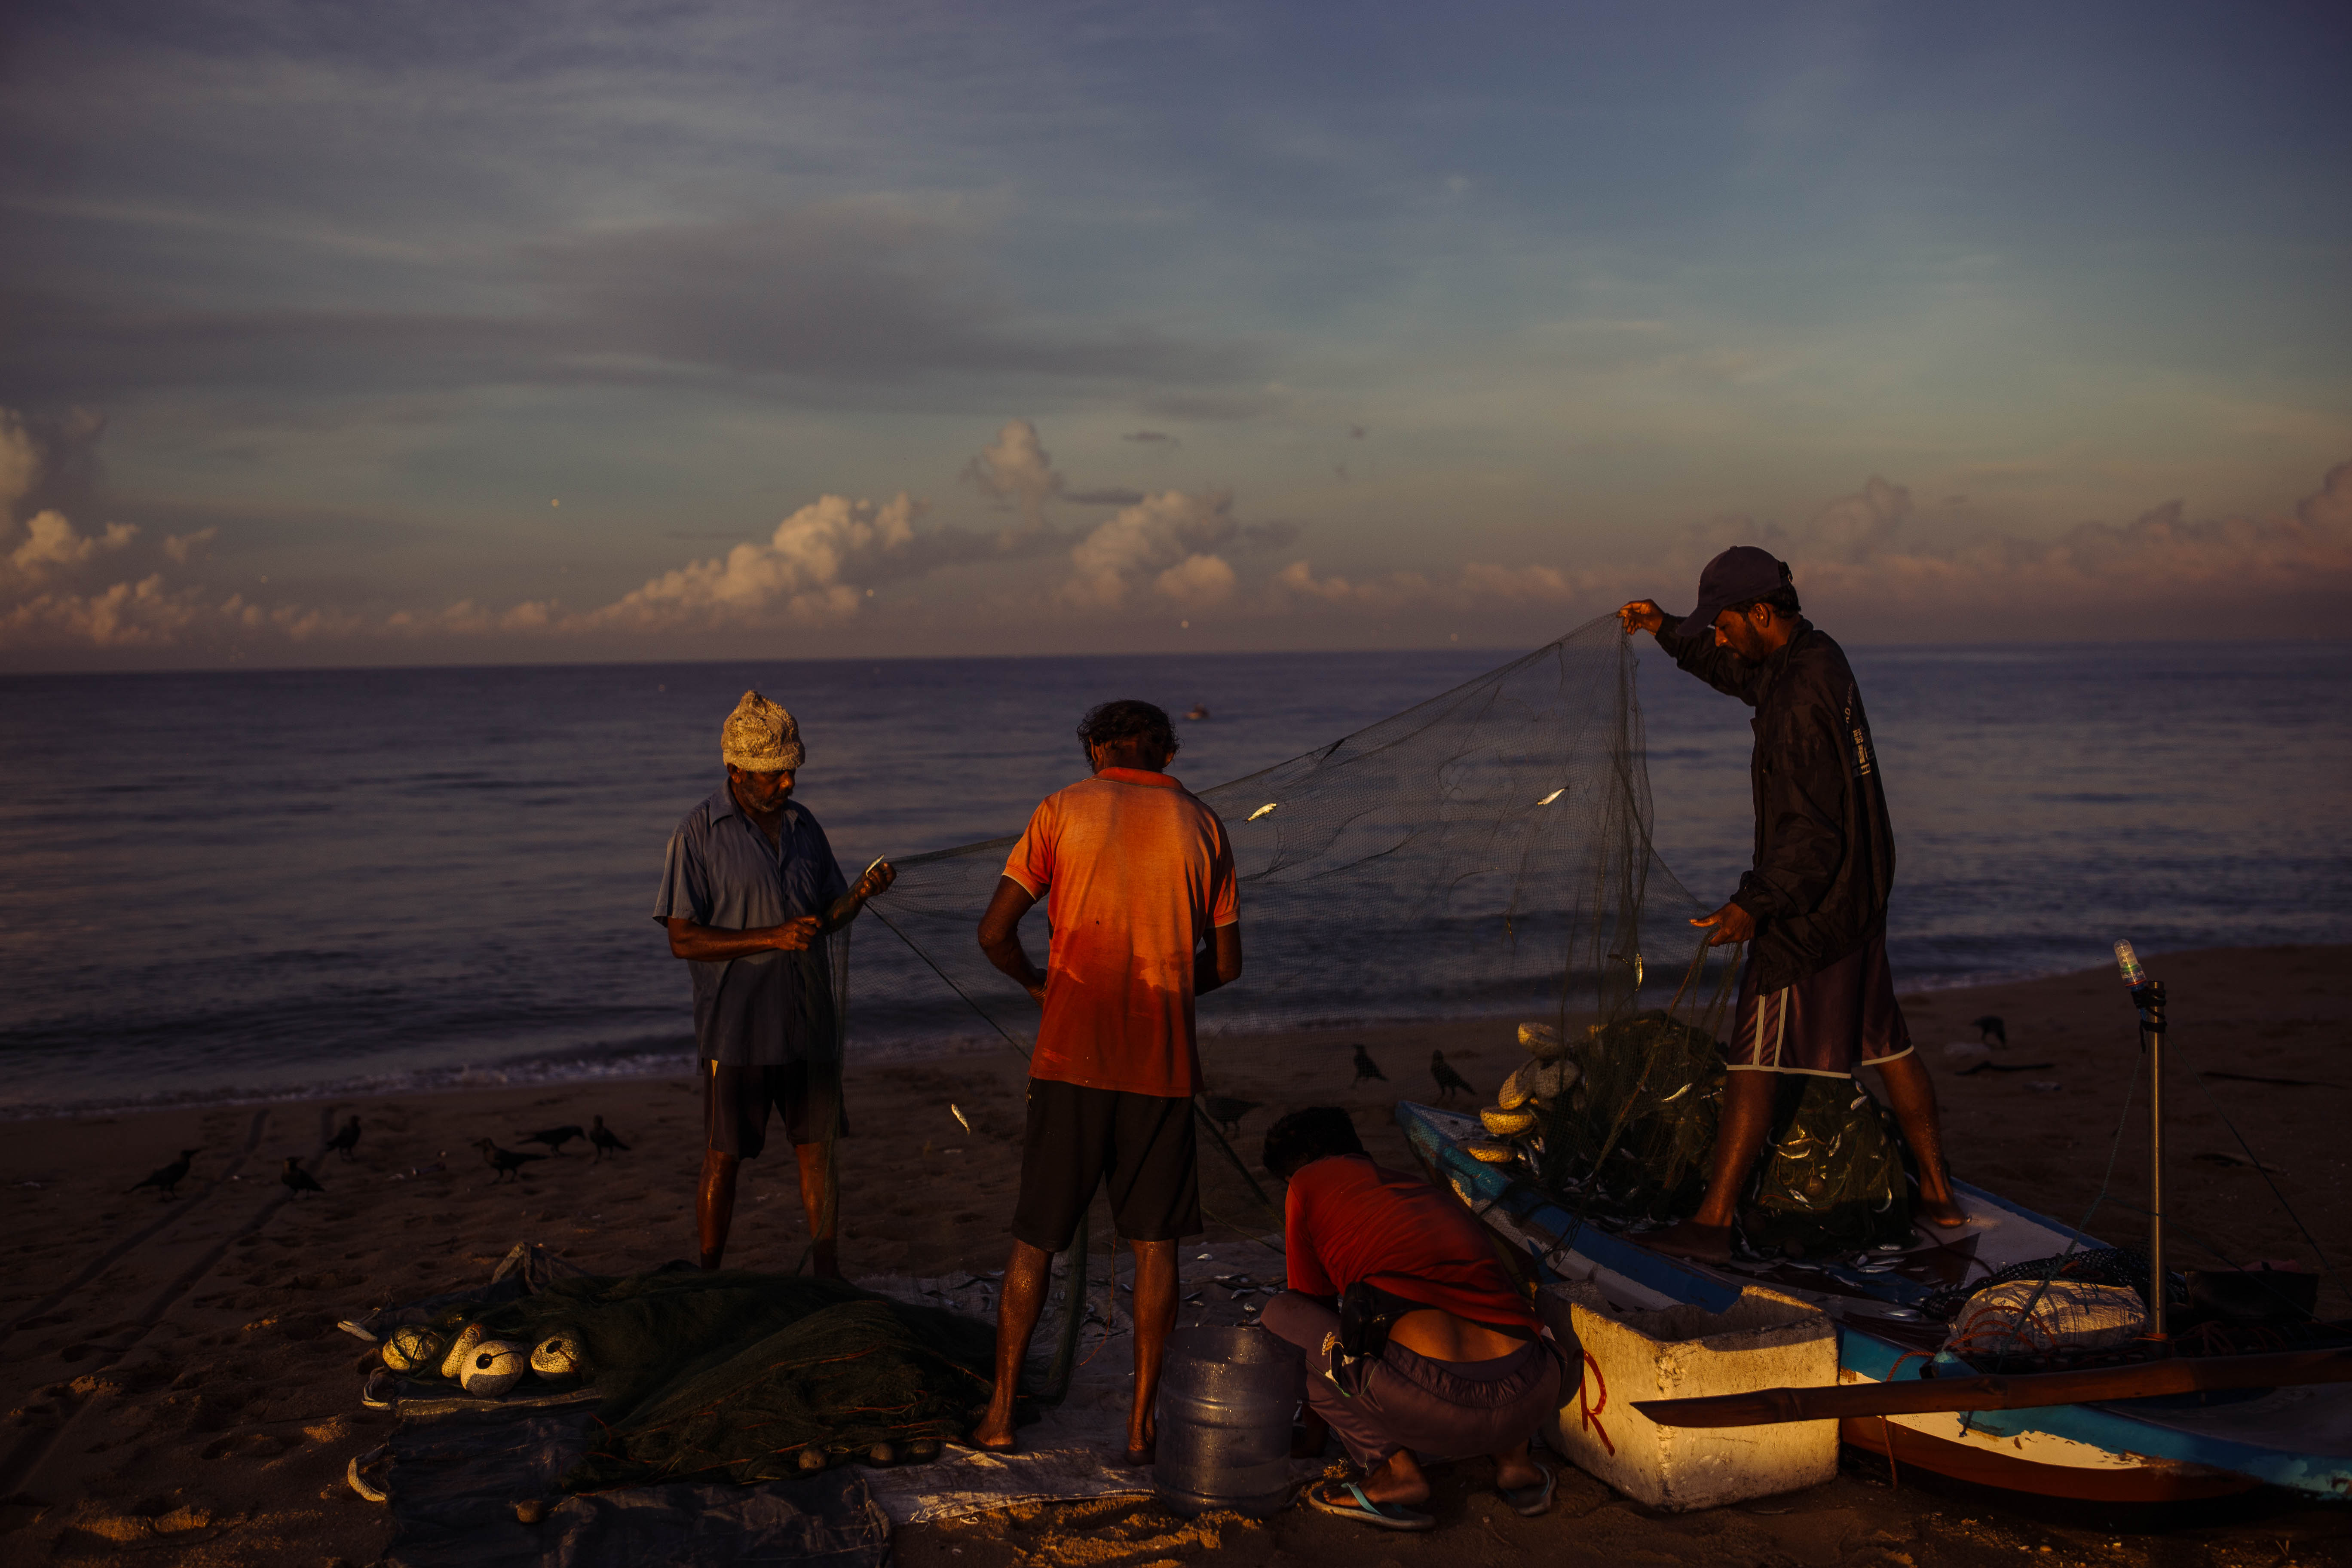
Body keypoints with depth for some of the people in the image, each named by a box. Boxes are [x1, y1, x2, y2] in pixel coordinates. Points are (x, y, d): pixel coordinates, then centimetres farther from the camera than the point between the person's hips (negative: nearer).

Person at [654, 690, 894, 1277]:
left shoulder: (803, 825, 9)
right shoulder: (699, 834, -8)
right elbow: (683, 940, -12)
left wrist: (863, 891, -8)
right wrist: (772, 938, -22)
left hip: (808, 1020, 5)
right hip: (736, 1027, -4)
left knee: (817, 1147, 7)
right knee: (723, 1159, 4)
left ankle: (829, 1277, 15)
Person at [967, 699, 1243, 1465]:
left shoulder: (1063, 810, 2)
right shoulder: (1202, 825, 6)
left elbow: (994, 932, -3)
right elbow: (1226, 964, 8)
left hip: (1072, 1055, 0)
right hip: (1162, 1059, 1)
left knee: (1036, 1239, 11)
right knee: (1155, 1242, 9)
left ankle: (1000, 1409, 18)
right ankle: (1142, 1423, 11)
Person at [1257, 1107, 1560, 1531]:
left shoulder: (1311, 1181, 17)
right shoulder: (1435, 1194, 33)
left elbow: (1314, 1308, 26)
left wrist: (1314, 1436, 41)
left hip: (1439, 1404, -6)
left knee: (1280, 1315, 17)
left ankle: (1396, 1470, 7)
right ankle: (1514, 1458, 21)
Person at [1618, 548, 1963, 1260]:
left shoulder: (1801, 701, -24)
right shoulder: (1819, 655, 6)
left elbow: (1810, 832, -26)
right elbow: (1739, 674, 26)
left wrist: (1754, 905, -32)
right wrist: (1666, 631, 16)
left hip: (1807, 913, -10)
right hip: (1860, 898, 10)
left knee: (1754, 1064, -5)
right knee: (1887, 1046, 18)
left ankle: (1712, 1222, -1)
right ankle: (1939, 1194, 27)